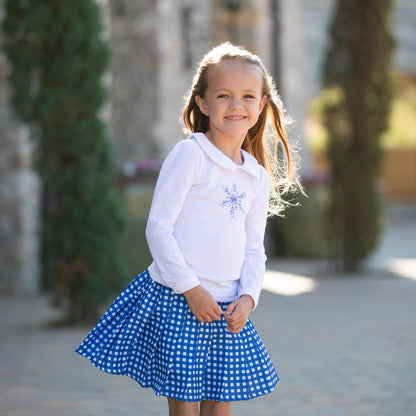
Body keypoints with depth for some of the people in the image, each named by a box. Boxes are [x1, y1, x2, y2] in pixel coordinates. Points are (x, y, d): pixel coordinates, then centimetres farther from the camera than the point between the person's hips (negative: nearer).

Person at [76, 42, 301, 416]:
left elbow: (254, 250, 14)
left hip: (227, 307, 5)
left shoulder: (258, 177, 11)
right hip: (176, 301, -5)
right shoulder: (190, 154, -8)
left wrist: (247, 297, -4)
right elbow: (158, 228, -11)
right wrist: (191, 289, -13)